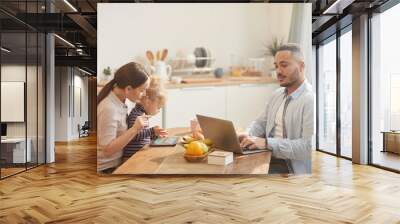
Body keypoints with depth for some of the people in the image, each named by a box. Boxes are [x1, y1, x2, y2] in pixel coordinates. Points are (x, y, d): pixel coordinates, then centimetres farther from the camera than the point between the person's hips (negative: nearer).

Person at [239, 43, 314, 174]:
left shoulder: (311, 99, -15)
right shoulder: (277, 94, 11)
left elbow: (309, 146, -23)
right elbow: (260, 123, 18)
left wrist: (267, 143, -26)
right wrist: (247, 135, -4)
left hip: (294, 168, -6)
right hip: (268, 160, 7)